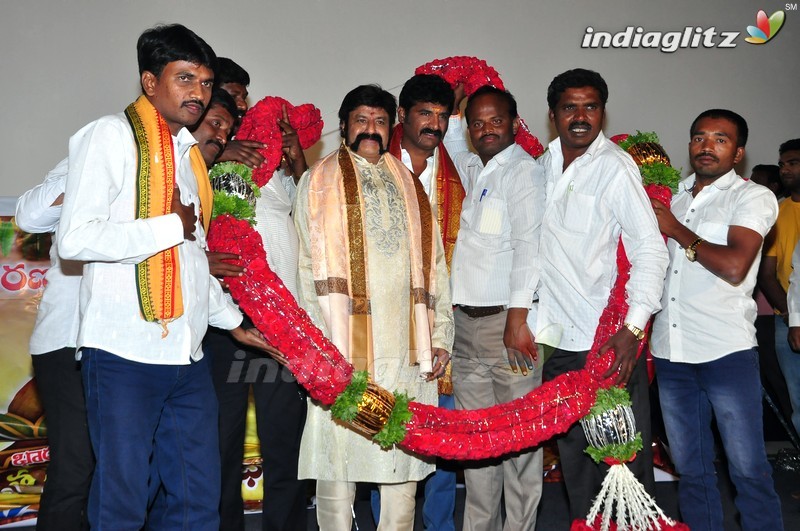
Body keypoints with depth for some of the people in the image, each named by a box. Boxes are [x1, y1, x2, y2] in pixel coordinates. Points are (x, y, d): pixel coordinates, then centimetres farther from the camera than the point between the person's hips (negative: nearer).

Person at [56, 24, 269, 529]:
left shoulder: (190, 153, 19)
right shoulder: (111, 135, -4)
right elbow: (76, 239, -17)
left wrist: (234, 321, 24)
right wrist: (172, 225, -11)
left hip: (188, 355, 7)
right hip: (125, 354, -7)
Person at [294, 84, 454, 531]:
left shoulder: (410, 186, 18)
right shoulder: (320, 182, 8)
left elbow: (434, 264, 15)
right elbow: (311, 268, 0)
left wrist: (441, 335, 7)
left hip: (407, 348, 3)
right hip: (343, 347, -3)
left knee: (405, 458, 7)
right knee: (338, 456, 0)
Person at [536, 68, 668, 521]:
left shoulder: (616, 166, -7)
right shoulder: (543, 166, 11)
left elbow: (650, 250, -13)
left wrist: (633, 329, -21)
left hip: (613, 342, -6)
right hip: (559, 339, 6)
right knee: (574, 455, 14)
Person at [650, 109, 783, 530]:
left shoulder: (753, 197, 0)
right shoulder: (672, 198, 16)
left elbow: (734, 266, -16)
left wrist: (677, 230, -6)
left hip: (727, 351, -5)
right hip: (671, 351, 5)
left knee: (748, 468, 0)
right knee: (690, 468, 13)